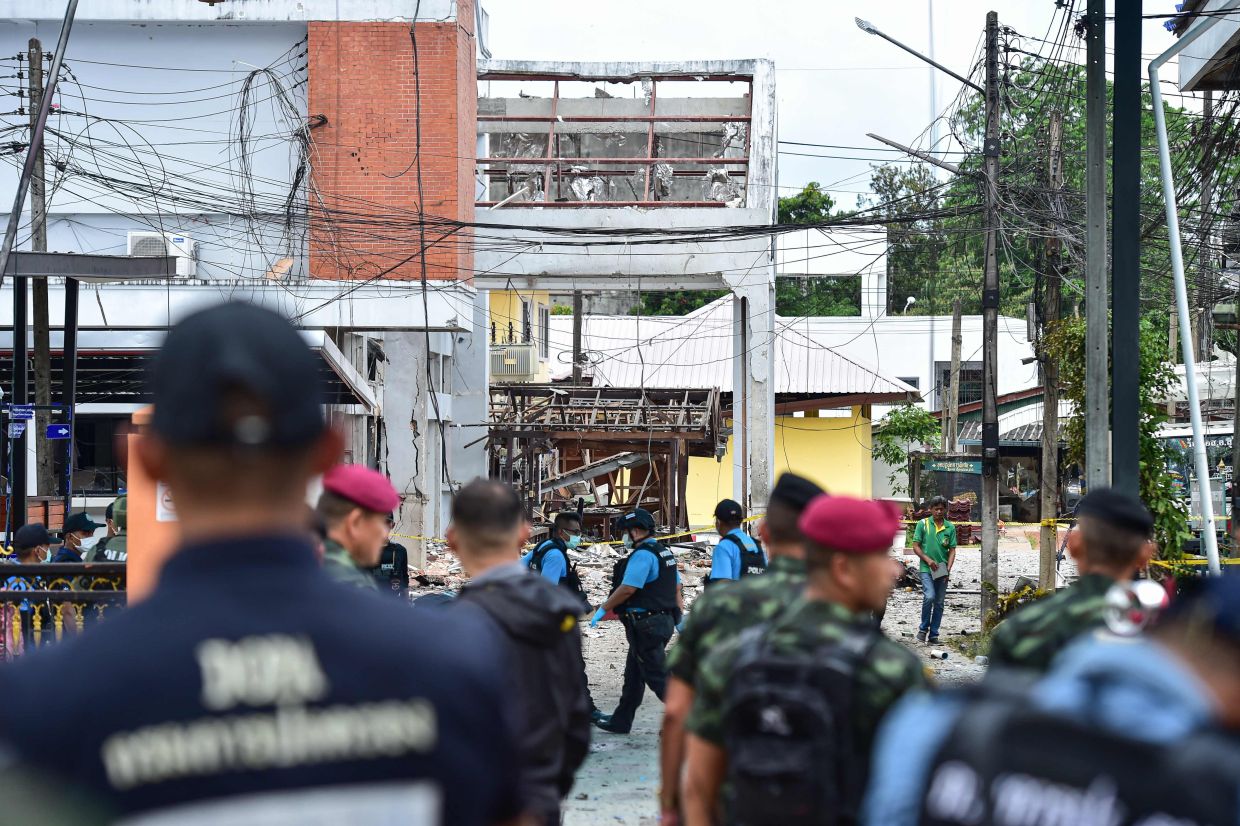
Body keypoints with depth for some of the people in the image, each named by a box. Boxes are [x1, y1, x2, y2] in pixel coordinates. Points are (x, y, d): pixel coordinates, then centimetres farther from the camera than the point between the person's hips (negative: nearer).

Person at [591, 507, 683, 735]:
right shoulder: (664, 552, 15)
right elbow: (677, 588, 17)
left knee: (657, 676, -7)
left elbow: (628, 588, -22)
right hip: (664, 620, 10)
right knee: (633, 675, 18)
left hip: (646, 625, -10)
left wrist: (603, 609, -12)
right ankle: (620, 721, 26)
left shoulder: (642, 554, -17)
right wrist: (679, 618, 20)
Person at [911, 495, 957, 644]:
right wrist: (928, 560, -12)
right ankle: (923, 629, -2)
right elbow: (916, 546, 0)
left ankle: (934, 634, 14)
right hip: (926, 569, -3)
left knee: (939, 603, 6)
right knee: (929, 597, -20)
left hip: (942, 571, 3)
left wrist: (948, 569, -7)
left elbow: (952, 550, 5)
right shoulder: (923, 524, -1)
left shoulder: (950, 527, 5)